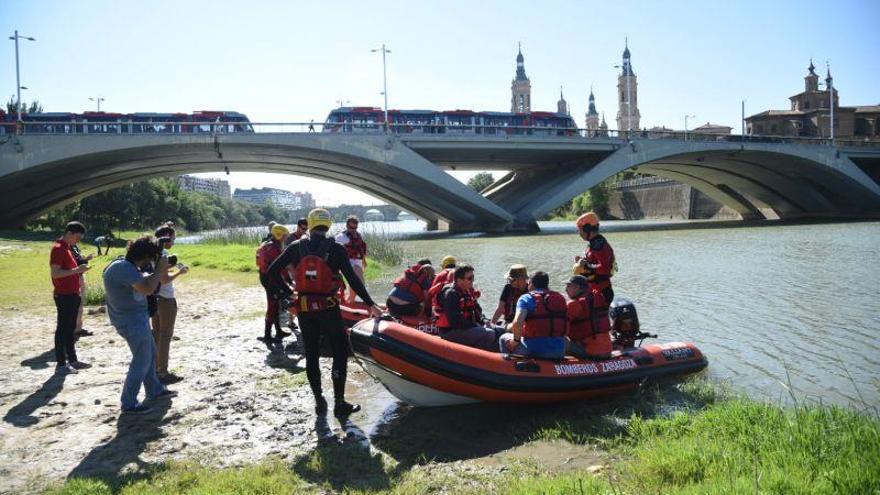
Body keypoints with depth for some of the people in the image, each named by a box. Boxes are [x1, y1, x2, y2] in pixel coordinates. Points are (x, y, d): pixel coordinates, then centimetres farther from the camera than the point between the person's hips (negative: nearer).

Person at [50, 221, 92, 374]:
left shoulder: (66, 248, 16)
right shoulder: (58, 249, -14)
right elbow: (55, 273, -22)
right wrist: (76, 270, -27)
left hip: (72, 295, 10)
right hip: (63, 295, -10)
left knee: (70, 328, 14)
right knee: (62, 328, -4)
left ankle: (72, 360, 21)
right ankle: (60, 364, 1)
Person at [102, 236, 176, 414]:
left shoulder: (127, 265, 6)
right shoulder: (124, 268, -25)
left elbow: (143, 281, 16)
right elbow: (148, 288, -34)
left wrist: (159, 271, 0)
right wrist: (160, 269, -21)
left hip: (137, 319, 11)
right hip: (132, 321, -11)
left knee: (150, 354, 21)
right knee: (142, 361, -3)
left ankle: (155, 390, 36)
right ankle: (129, 404, 6)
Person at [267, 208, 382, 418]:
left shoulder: (296, 247, 2)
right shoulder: (335, 249, -6)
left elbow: (272, 272, 1)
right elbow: (352, 279, -11)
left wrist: (288, 291, 11)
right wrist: (370, 304, -6)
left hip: (304, 309, 3)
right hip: (328, 308, -3)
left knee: (311, 355, 12)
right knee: (340, 353, 6)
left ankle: (319, 402, 19)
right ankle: (339, 403, 6)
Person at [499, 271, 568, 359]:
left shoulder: (526, 298, -4)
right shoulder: (560, 298, 9)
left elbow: (517, 323, -20)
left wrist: (516, 340, -2)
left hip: (534, 351, -4)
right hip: (559, 353, 4)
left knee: (504, 338, 22)